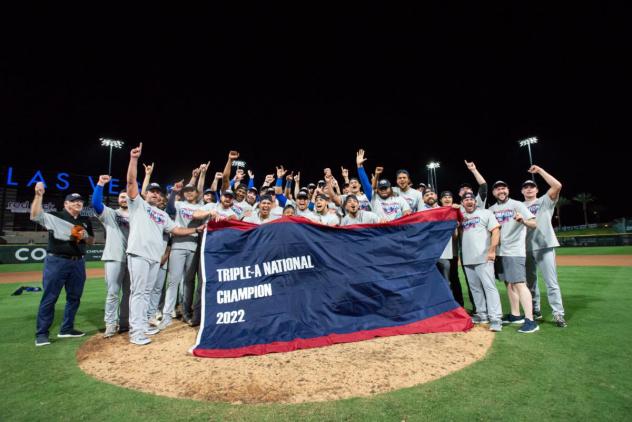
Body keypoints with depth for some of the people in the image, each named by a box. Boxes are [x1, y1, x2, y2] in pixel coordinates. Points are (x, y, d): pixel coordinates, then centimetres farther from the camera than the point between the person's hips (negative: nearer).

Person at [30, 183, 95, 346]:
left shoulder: (86, 221, 12)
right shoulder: (54, 217, -2)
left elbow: (92, 241, 17)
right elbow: (34, 216, -20)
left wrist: (85, 236, -5)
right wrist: (39, 195, -26)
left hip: (78, 263, 5)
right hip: (56, 262, -5)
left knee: (74, 297, 11)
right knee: (49, 298, -1)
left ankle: (66, 329, 23)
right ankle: (41, 333, 10)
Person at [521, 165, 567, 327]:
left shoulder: (545, 201, 7)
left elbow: (557, 186, -9)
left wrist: (539, 170, -6)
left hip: (545, 246, -3)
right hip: (526, 248, 3)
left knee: (551, 282, -4)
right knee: (530, 282, 9)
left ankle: (558, 314, 1)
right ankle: (535, 310, 20)